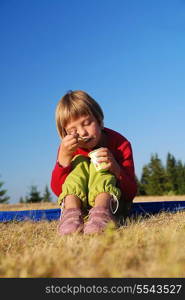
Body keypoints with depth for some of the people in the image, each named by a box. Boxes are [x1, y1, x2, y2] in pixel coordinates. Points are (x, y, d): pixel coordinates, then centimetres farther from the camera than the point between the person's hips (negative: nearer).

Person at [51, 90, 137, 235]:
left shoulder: (119, 144, -12)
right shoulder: (69, 148, -5)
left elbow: (131, 193, -16)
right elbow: (57, 190, -18)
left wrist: (116, 169, -36)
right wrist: (64, 157, -31)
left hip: (113, 201, -1)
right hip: (77, 201, 2)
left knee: (96, 165, -25)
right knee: (79, 161, -20)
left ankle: (101, 211, -53)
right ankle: (72, 212, -45)